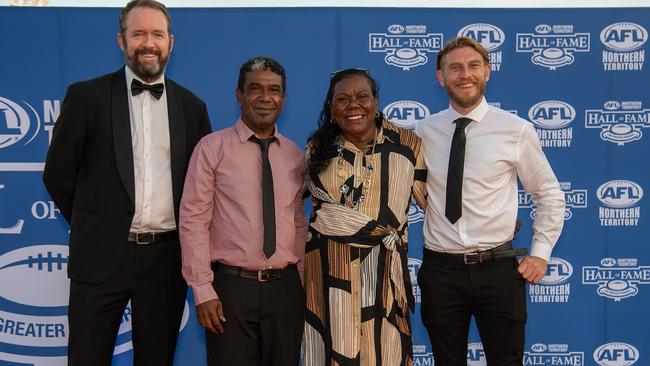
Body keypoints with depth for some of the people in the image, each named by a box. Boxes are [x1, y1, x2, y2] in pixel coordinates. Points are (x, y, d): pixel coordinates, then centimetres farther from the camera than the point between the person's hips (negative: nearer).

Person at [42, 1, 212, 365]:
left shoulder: (192, 106, 8)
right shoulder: (86, 96, 0)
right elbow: (57, 174, 4)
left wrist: (186, 236, 9)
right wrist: (93, 224, 8)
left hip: (166, 257, 2)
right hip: (101, 256, -2)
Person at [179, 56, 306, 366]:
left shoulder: (295, 154, 8)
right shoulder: (212, 148, -4)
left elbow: (299, 223, 12)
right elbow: (193, 220, -7)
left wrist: (300, 282, 9)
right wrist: (203, 290, -10)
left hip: (285, 287, 4)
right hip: (231, 286, -3)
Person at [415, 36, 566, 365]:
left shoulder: (517, 131, -3)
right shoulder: (423, 132, 1)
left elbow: (550, 196, 6)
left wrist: (541, 253, 0)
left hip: (498, 268, -1)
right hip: (440, 268, 2)